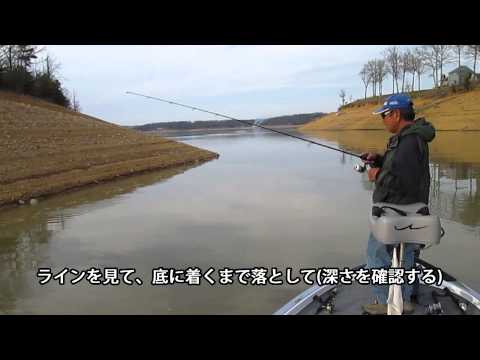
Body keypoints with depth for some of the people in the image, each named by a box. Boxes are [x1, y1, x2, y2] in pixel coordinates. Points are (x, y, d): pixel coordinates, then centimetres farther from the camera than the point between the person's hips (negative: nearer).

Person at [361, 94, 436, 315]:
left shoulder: (410, 141, -23)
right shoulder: (407, 136, 10)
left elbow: (403, 181, -31)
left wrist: (378, 175, -16)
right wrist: (378, 160, 4)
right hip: (407, 211, 11)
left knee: (377, 255, 1)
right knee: (403, 254, 19)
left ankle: (386, 305, 13)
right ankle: (404, 302, 34)